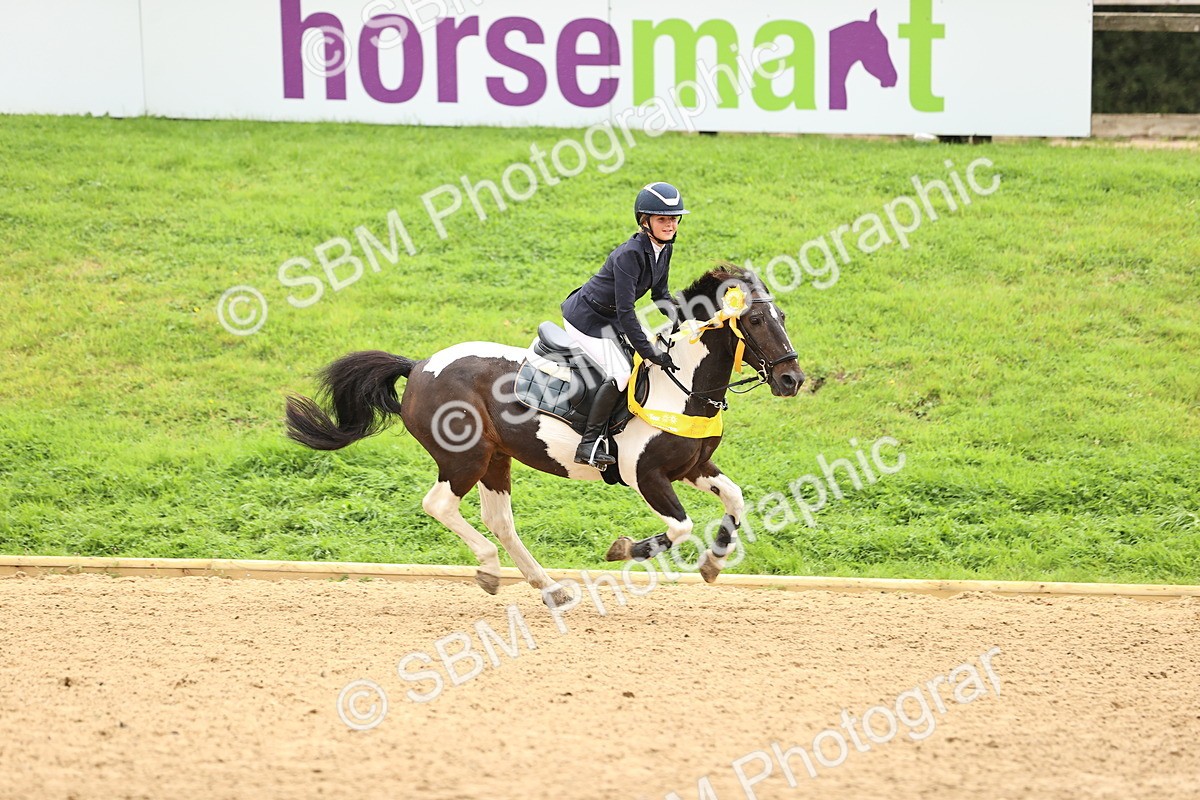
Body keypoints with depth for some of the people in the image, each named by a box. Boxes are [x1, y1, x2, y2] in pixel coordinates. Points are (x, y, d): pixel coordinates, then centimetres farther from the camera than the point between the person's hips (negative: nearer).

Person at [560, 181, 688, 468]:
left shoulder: (663, 249, -3)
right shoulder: (630, 255, -30)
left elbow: (660, 294, 12)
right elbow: (625, 311, -32)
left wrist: (676, 316, -7)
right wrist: (648, 351, -32)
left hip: (607, 319, 10)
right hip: (585, 319, -10)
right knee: (621, 373, -21)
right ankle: (589, 444, -17)